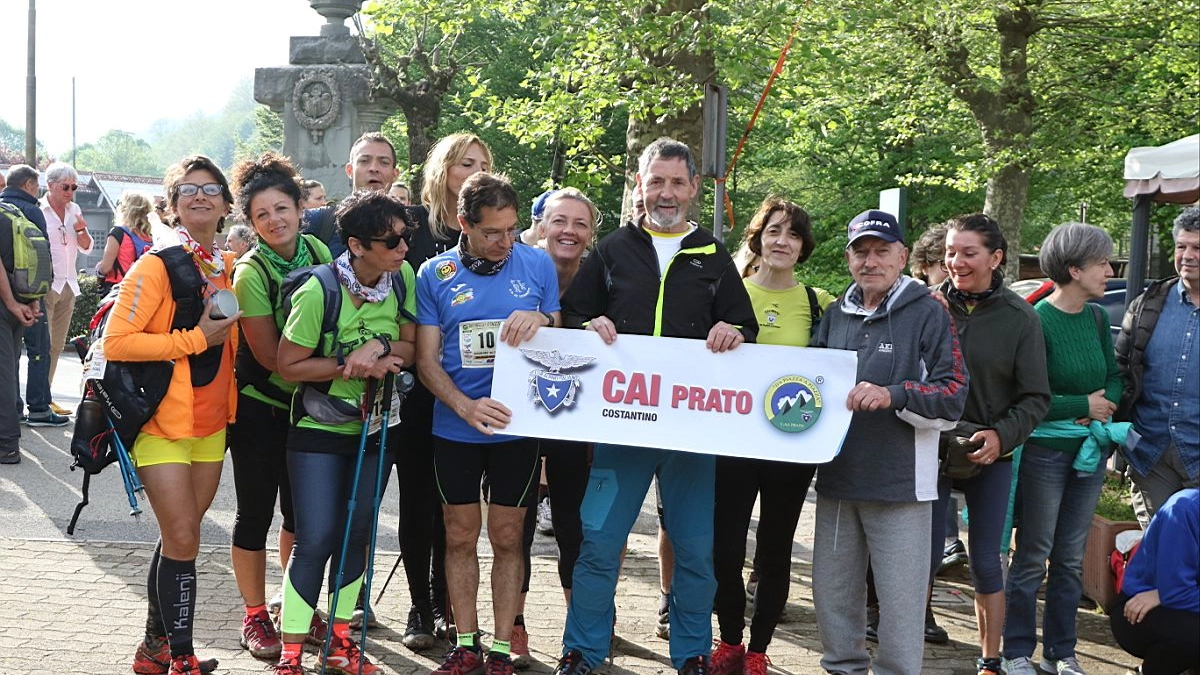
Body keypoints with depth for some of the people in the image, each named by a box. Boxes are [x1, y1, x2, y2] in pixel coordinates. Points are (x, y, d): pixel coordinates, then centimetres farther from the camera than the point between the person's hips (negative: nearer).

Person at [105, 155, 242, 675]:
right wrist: (195, 340, -19)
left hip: (211, 422, 7)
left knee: (180, 538, 14)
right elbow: (116, 342, -20)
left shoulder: (228, 267, 9)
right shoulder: (156, 265, -13)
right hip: (163, 421, -7)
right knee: (182, 540, -8)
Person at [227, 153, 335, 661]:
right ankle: (255, 617, 17)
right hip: (260, 406, -5)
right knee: (256, 513, 4)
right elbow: (272, 356, -20)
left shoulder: (319, 251, -3)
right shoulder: (250, 272, -19)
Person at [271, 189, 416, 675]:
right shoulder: (318, 292, -23)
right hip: (319, 432, -5)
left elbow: (410, 346, -3)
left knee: (357, 535, 11)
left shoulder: (403, 275, -9)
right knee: (315, 539, -8)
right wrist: (351, 366, -23)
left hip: (374, 429, 5)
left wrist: (378, 349, -24)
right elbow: (289, 365, -16)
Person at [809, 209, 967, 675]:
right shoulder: (836, 315, 13)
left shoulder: (928, 314, -3)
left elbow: (953, 395, -9)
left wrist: (893, 396, -22)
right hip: (837, 479, 6)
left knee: (900, 600, -4)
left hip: (899, 482, -5)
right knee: (832, 592, 12)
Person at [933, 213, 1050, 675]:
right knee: (924, 555, 3)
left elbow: (1036, 398, -3)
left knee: (986, 562, 9)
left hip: (990, 457, 0)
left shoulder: (1019, 317, -5)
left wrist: (1001, 434, -17)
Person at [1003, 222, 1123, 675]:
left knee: (1071, 560, 12)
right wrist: (1086, 405, -11)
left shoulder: (1096, 318, 5)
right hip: (1045, 450, -6)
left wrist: (1106, 407, -8)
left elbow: (1114, 378, 13)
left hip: (1090, 449, 6)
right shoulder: (1036, 321, -16)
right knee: (1032, 558, 3)